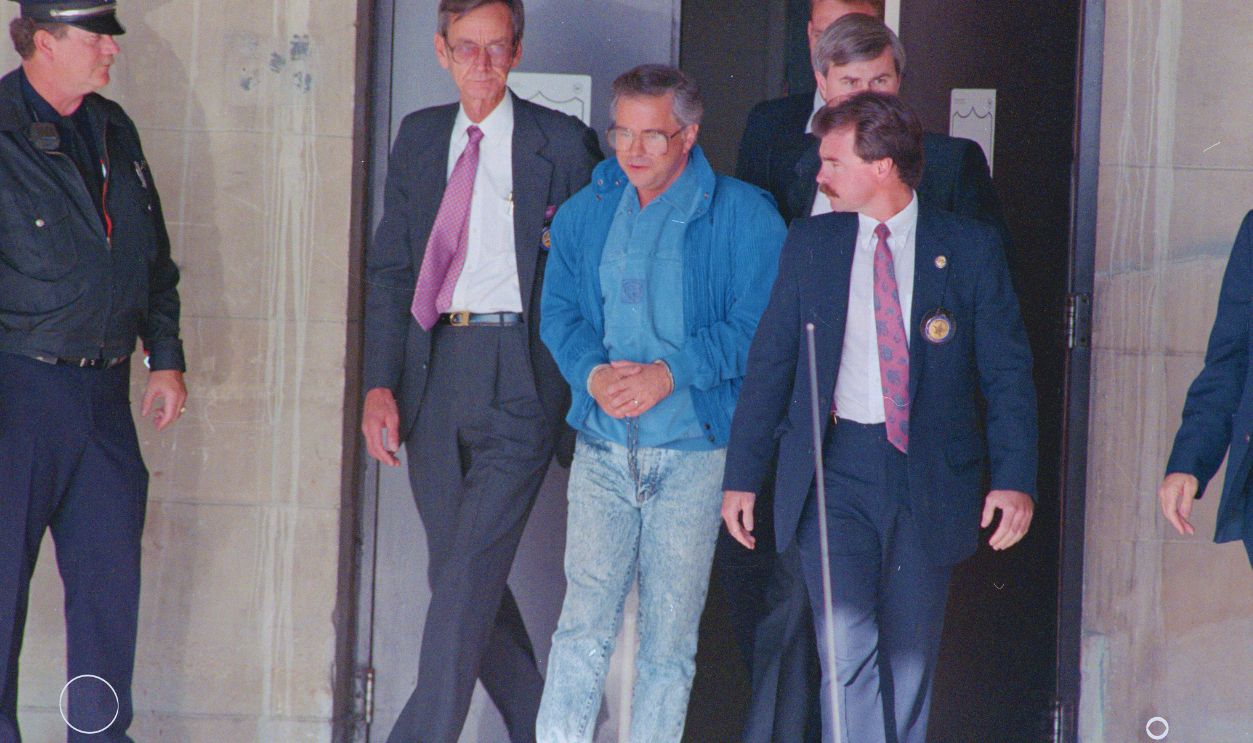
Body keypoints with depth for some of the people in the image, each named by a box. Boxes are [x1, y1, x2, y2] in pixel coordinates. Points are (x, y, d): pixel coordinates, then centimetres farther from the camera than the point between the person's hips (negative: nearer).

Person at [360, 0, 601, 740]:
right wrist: (380, 384, 3)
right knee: (460, 574, 9)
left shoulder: (561, 144, -1)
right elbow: (389, 268, 13)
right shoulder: (419, 137, 13)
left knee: (470, 571, -13)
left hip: (518, 373, -5)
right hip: (432, 369, 5)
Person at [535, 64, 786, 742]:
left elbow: (757, 324, -7)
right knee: (584, 619, -5)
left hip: (694, 449, -2)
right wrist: (593, 373, -9)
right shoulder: (585, 214, 12)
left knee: (670, 631, 0)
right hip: (603, 446, 2)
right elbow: (559, 311, 11)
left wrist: (671, 373, -17)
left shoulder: (742, 215, -1)